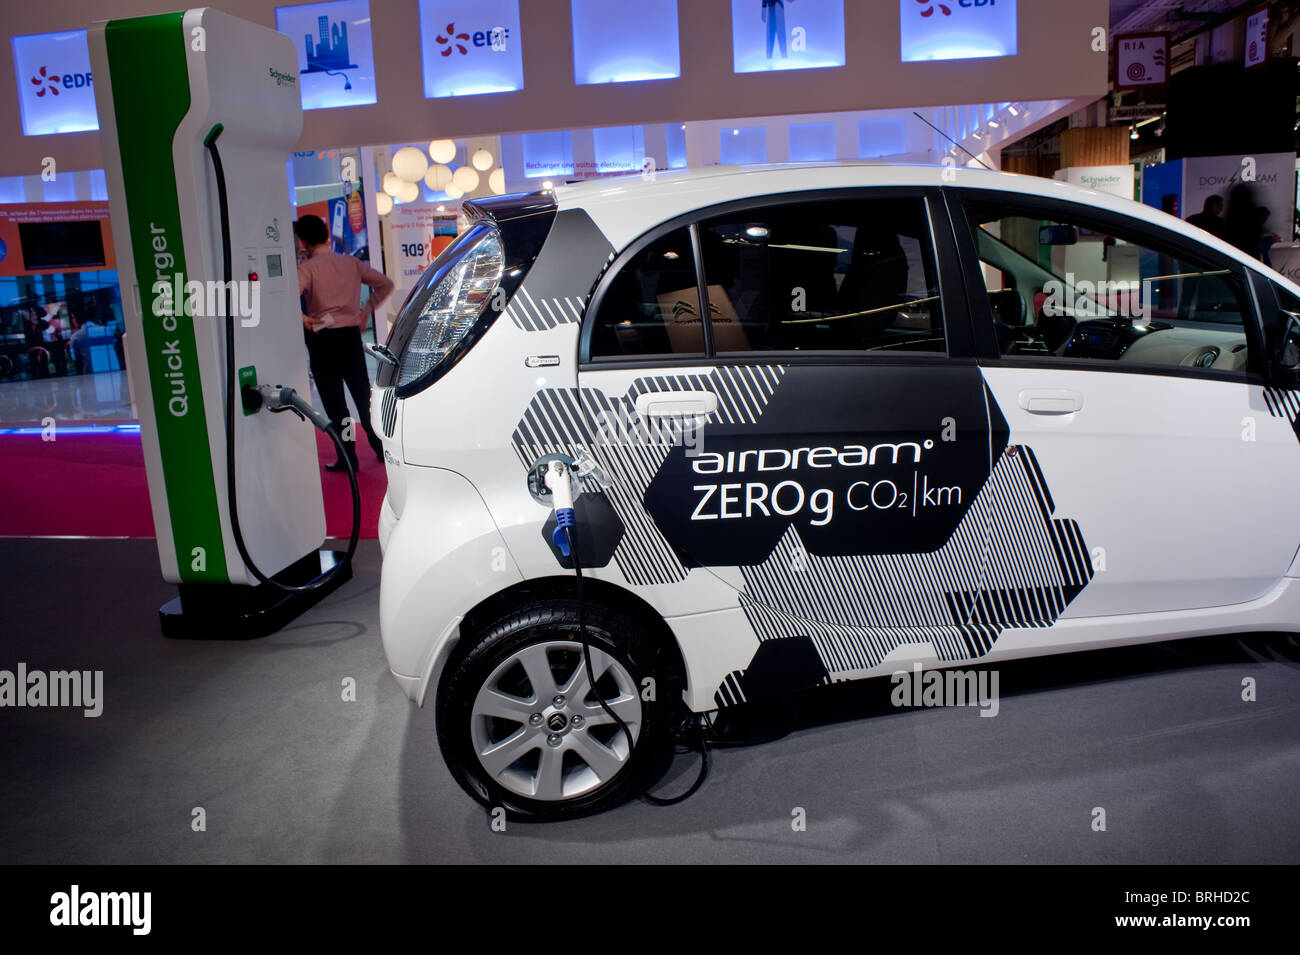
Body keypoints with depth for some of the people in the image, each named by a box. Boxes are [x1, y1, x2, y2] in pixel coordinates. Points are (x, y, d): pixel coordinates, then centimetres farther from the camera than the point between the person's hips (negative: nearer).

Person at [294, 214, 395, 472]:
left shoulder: (307, 268, -9)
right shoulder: (350, 263, 6)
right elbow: (385, 284, 11)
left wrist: (302, 318, -12)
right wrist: (366, 312, 13)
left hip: (322, 339, -4)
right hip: (351, 335, 5)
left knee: (334, 402, 3)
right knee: (363, 394, 14)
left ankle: (348, 458, 6)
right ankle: (381, 448, 19)